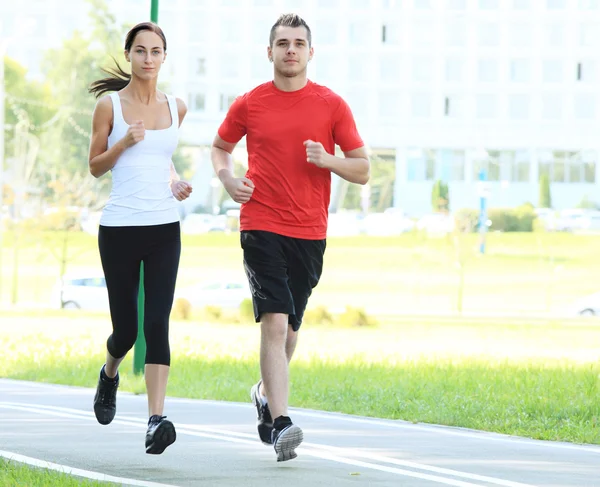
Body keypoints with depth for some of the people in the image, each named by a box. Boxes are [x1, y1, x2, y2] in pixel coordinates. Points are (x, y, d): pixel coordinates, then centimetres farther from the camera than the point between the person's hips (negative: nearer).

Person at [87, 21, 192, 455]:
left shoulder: (175, 108, 9)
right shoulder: (110, 105, 0)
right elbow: (96, 167, 5)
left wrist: (176, 183, 7)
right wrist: (124, 143, -13)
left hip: (164, 228, 2)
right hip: (120, 228, -2)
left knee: (157, 322, -12)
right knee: (125, 328, 4)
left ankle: (157, 419, -18)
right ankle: (109, 375, 40)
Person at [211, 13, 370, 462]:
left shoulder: (332, 105, 2)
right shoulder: (249, 104, 3)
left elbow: (363, 170, 5)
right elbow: (220, 146, 21)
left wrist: (326, 159, -14)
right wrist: (227, 178, 0)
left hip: (310, 232, 2)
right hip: (261, 227, -2)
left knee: (290, 327, 14)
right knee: (275, 322, -17)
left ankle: (267, 392, 43)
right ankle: (281, 425, -22)